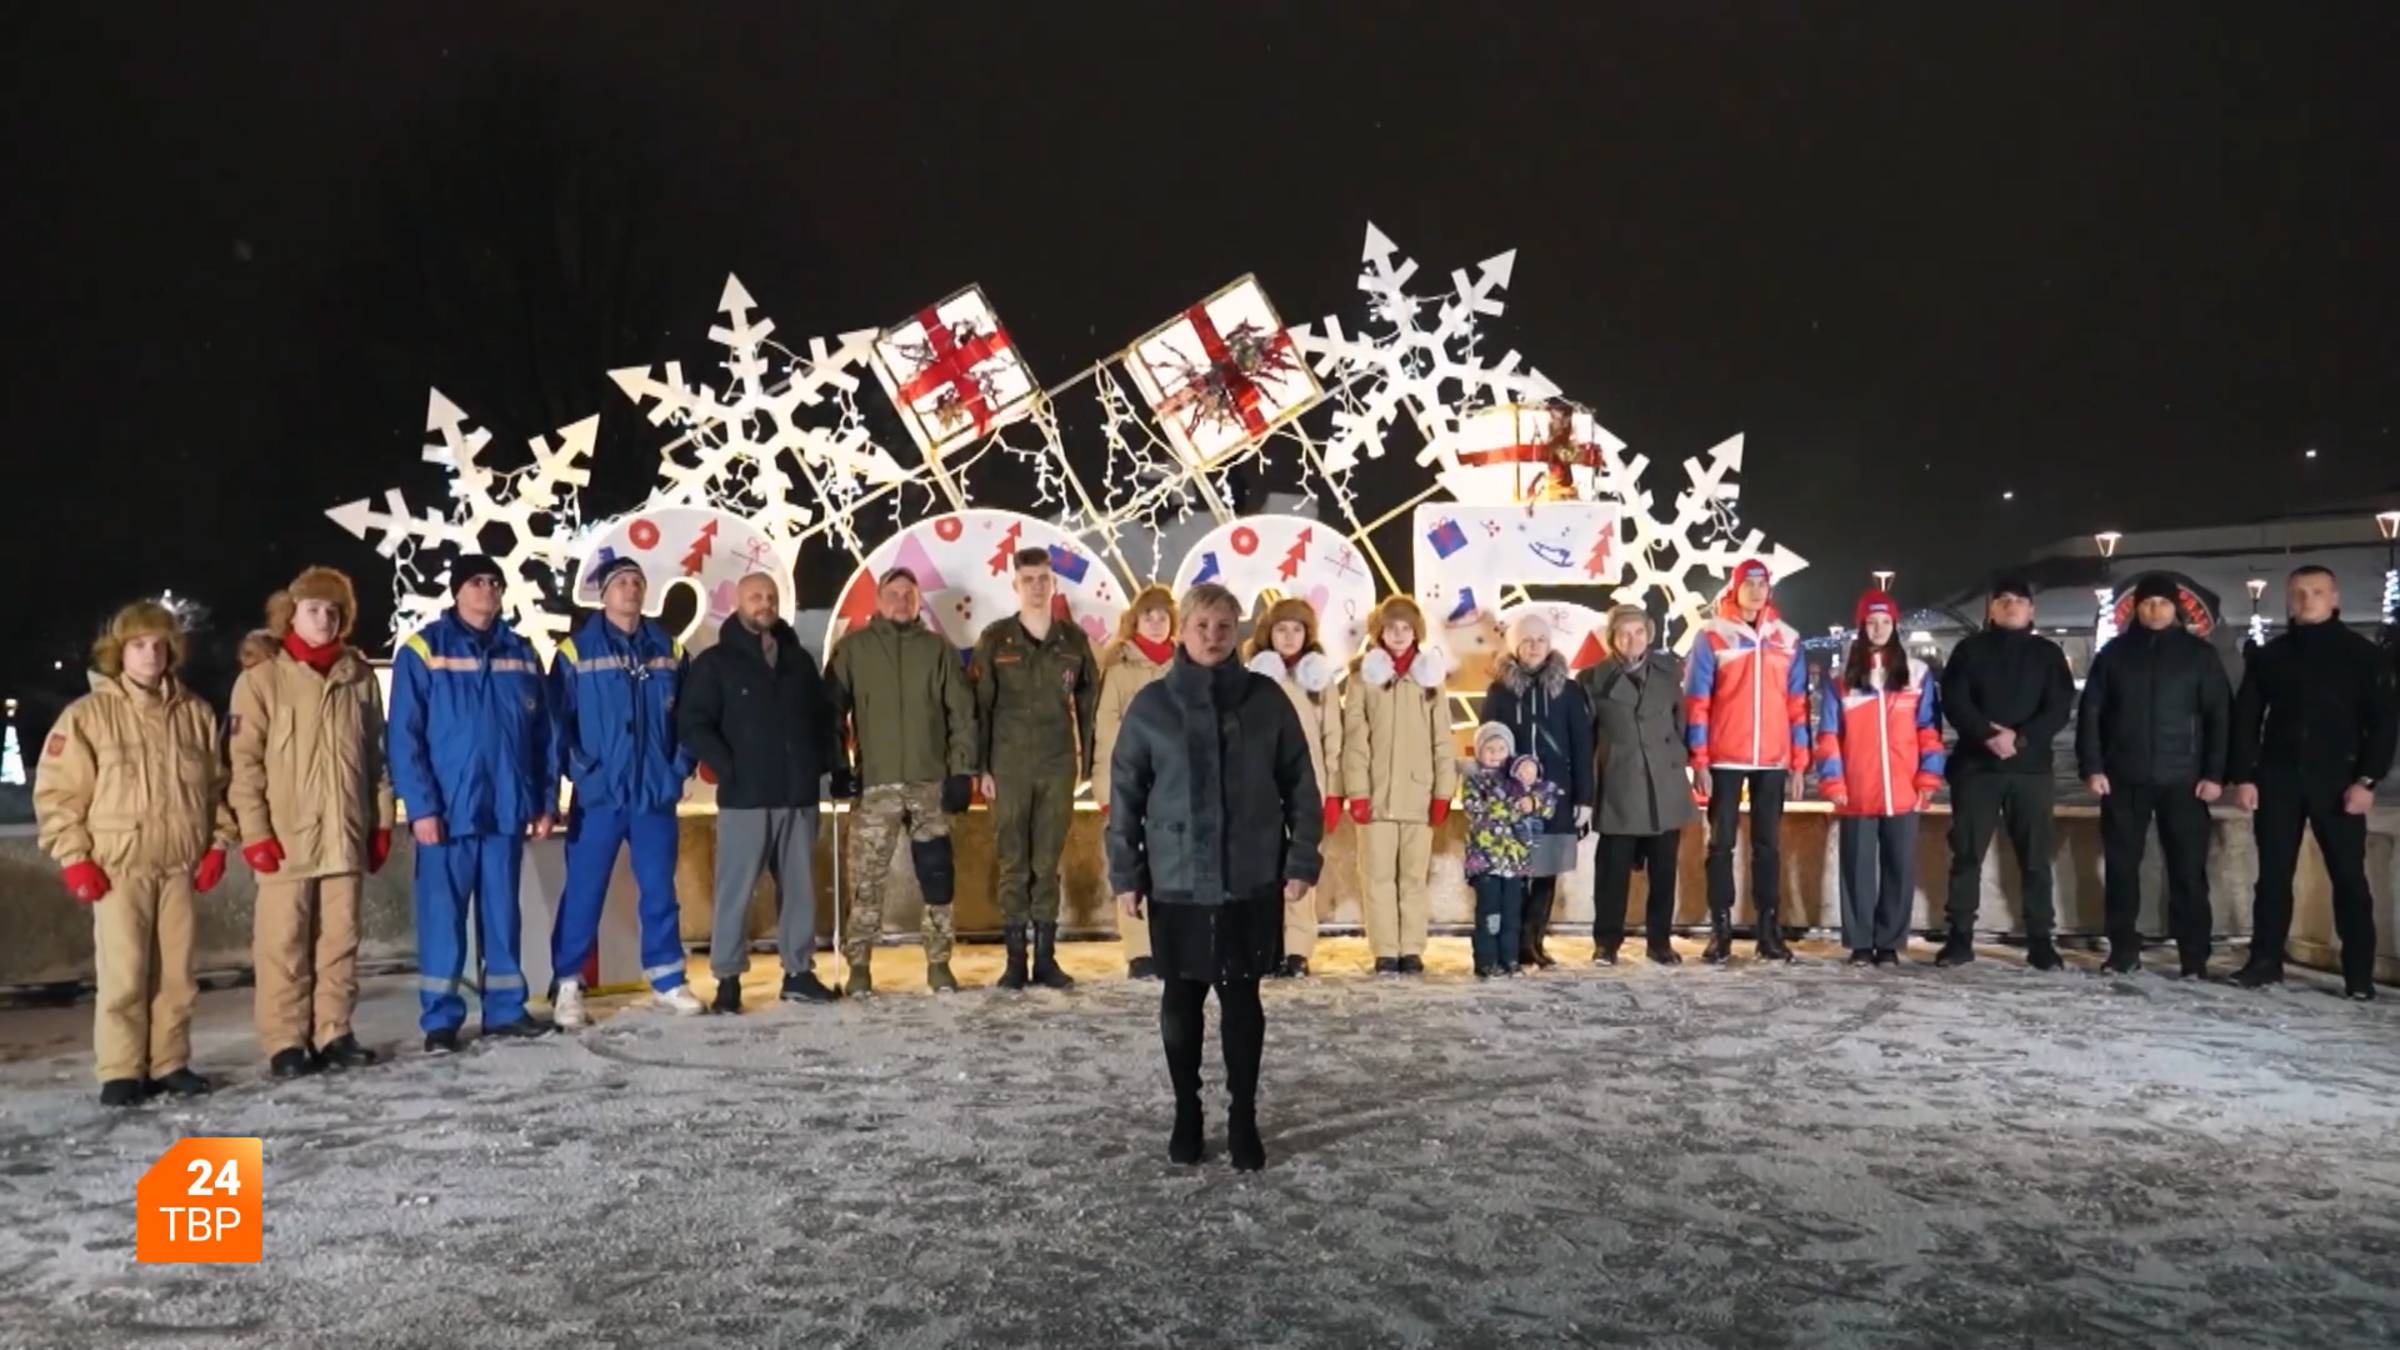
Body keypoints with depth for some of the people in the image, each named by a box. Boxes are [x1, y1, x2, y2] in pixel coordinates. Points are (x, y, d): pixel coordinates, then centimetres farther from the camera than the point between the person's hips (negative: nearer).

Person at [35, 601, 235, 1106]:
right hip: (117, 866, -3)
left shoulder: (196, 713, 8)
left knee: (176, 973, 7)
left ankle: (170, 1063, 16)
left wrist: (218, 844, 6)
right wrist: (74, 857, -7)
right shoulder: (88, 713, -2)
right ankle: (121, 1072, 5)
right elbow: (56, 791, -2)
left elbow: (217, 784, 13)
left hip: (181, 864, 3)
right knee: (123, 973, -4)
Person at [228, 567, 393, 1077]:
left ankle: (334, 1034, 15)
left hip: (346, 835, 3)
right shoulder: (262, 677, 0)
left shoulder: (358, 676, 11)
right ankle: (285, 1043, 6)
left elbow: (376, 753, 14)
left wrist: (381, 821, 9)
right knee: (283, 943, -1)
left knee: (340, 940, 7)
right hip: (285, 838, -3)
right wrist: (254, 831, -11)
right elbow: (243, 760, -4)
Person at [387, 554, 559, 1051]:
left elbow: (542, 734, 11)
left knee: (502, 913, 10)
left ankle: (505, 1008, 18)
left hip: (506, 808, 4)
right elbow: (404, 736, -7)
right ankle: (440, 1018, 9)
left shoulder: (521, 654, 11)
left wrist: (546, 800, 6)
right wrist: (420, 806, -13)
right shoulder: (423, 651, -2)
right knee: (442, 916, 1)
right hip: (447, 809, -4)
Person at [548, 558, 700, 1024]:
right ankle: (567, 986, 11)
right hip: (599, 794, -3)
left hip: (657, 793, 3)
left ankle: (668, 979, 19)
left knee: (660, 891, 10)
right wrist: (579, 771, -11)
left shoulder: (668, 649, 9)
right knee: (583, 893, 1)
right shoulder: (577, 650, -2)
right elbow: (557, 719, -5)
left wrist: (680, 767, 2)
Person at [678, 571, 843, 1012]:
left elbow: (824, 715, 22)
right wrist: (727, 767, -14)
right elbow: (692, 723, -6)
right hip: (745, 796, -4)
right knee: (735, 889, -2)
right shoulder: (716, 661, 1)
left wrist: (831, 760, 9)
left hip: (799, 794, 5)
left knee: (800, 887, 9)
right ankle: (728, 979, 7)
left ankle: (799, 972, 18)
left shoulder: (799, 658, 16)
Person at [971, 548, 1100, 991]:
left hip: (1059, 766, 1)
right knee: (1014, 864, 2)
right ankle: (1015, 959, 8)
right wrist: (982, 766, -4)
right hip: (1009, 767, -1)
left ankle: (1046, 956, 11)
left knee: (1048, 864, 5)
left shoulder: (1073, 639, 5)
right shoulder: (995, 639, 1)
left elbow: (1088, 701, 10)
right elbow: (980, 706, 1)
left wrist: (1085, 757, 4)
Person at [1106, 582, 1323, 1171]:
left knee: (1242, 998, 7)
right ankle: (1186, 1113, 27)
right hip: (1177, 882, 0)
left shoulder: (1267, 699, 0)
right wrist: (1124, 874, -1)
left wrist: (1302, 860, -2)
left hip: (1252, 882, 0)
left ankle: (1243, 1118, 21)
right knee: (1182, 999, 10)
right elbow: (1125, 793, 1)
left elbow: (1299, 784, 3)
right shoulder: (1152, 705, -1)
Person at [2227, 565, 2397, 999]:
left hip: (2337, 781, -2)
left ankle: (2359, 974, 7)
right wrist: (2242, 776, -1)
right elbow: (2245, 720, 8)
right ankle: (2265, 960, 12)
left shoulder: (2363, 654, 3)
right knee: (2273, 875, 5)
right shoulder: (2269, 656, 9)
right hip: (2278, 780, 2)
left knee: (2349, 877, 1)